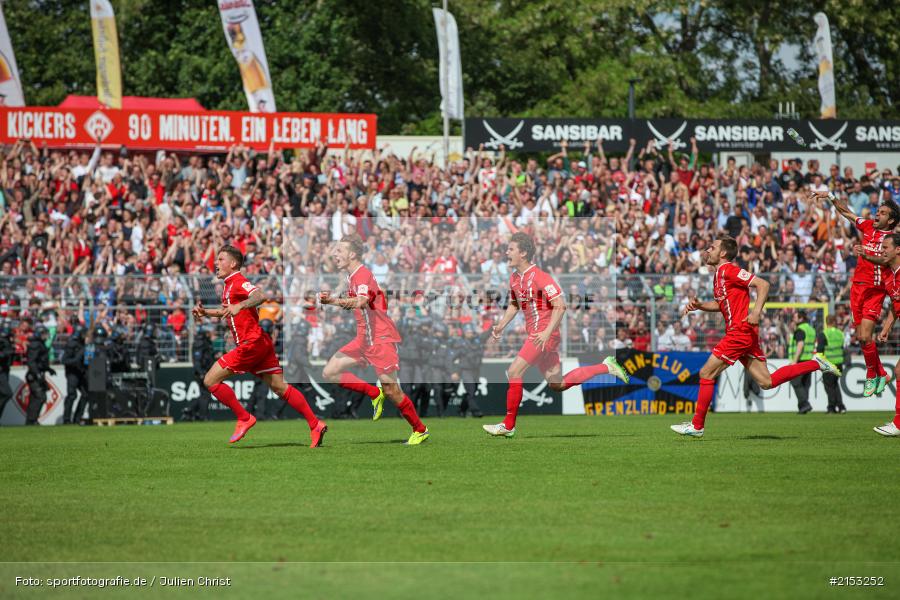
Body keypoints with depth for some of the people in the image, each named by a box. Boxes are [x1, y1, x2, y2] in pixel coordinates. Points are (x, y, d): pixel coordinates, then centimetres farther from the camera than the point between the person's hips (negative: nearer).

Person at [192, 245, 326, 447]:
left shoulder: (238, 282, -10)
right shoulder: (229, 285, 20)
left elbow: (260, 296, -31)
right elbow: (228, 312, 38)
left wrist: (239, 306, -46)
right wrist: (205, 312, 25)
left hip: (251, 343, -10)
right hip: (261, 343, 10)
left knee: (210, 380, -8)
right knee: (279, 387, 7)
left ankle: (244, 418, -2)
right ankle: (315, 424, 2)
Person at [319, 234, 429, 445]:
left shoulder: (363, 275, -19)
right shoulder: (351, 277, 11)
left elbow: (361, 302, -41)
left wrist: (334, 300, -56)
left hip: (381, 339, -9)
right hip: (363, 339, 9)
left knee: (391, 391, -5)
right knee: (330, 372, -2)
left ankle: (420, 431, 12)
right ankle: (374, 393, 10)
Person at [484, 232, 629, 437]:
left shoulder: (539, 277, -16)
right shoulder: (514, 278, 11)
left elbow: (560, 305, -19)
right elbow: (514, 305, 25)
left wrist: (547, 332, -27)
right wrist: (501, 326, 10)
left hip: (544, 335, -10)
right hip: (534, 334, 10)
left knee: (514, 372, -13)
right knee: (557, 385, 13)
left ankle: (508, 425, -6)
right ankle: (606, 367, 23)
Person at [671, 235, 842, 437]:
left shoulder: (728, 270, -11)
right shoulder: (719, 274, 18)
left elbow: (763, 284, -17)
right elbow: (719, 304, 30)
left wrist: (756, 312, -27)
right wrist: (698, 305, 13)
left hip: (741, 331, -10)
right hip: (740, 332, 10)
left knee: (706, 373, -5)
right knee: (767, 382, 7)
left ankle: (697, 425, 0)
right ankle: (816, 363, 10)